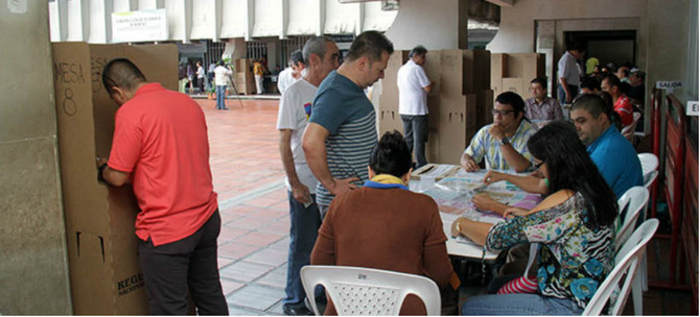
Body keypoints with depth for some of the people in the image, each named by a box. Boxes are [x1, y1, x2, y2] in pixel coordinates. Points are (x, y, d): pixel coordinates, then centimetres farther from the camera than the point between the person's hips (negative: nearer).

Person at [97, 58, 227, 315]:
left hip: (166, 230, -7)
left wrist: (103, 169, 10)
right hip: (207, 218, 7)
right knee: (210, 295, 21)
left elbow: (118, 177, -12)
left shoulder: (130, 112, -14)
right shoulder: (188, 102, 7)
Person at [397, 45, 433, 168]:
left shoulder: (401, 69, 13)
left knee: (408, 139, 14)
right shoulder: (417, 69, -11)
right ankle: (421, 165, 3)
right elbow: (428, 88, -13)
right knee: (419, 140, -1)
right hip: (418, 110, -7)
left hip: (404, 110, 7)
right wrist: (433, 83, 7)